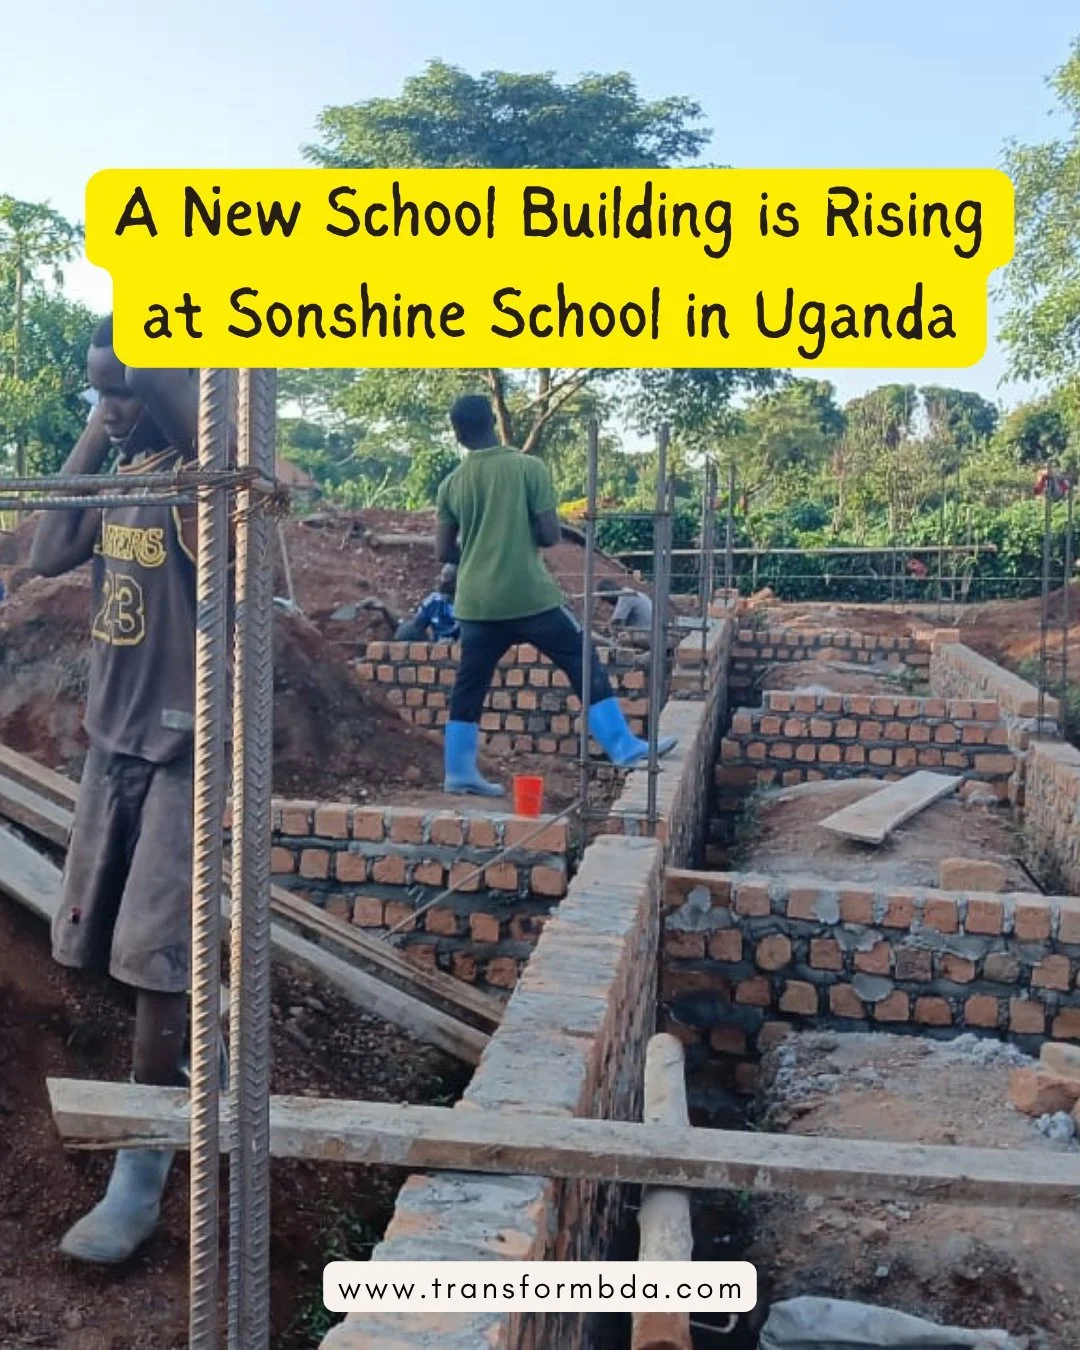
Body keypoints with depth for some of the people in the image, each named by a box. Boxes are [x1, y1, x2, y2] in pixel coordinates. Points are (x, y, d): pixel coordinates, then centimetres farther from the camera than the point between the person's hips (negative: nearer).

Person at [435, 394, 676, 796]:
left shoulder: (451, 484, 5)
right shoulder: (529, 468, -6)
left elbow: (444, 551, 8)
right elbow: (550, 535, -8)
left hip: (476, 602, 4)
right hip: (530, 596, -4)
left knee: (469, 686, 13)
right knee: (584, 666, 5)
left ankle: (460, 772, 15)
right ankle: (624, 748, 6)